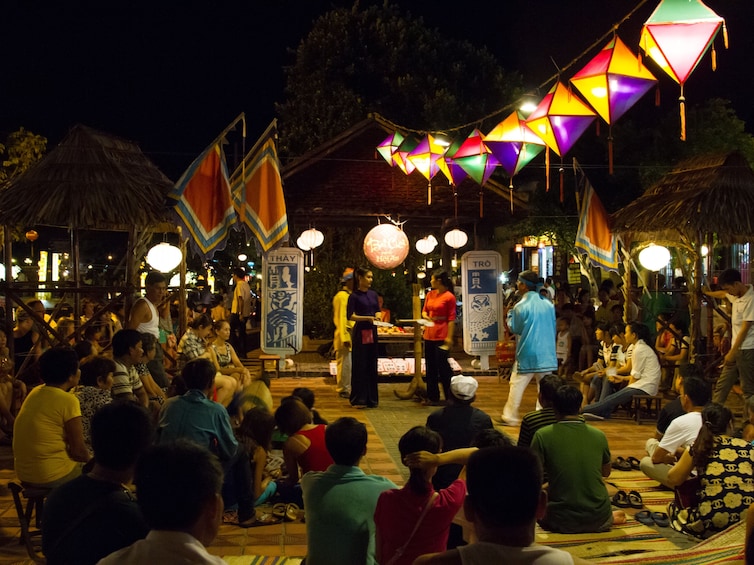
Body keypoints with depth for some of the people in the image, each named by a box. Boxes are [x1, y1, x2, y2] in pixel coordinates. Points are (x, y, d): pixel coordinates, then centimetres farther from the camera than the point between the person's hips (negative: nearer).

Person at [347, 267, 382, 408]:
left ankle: (371, 398, 16)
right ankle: (358, 399, 4)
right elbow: (350, 316, -11)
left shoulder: (373, 294, 10)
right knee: (360, 366, -2)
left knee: (372, 365, 8)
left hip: (372, 332, 6)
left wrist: (377, 317, -4)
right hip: (360, 332, -6)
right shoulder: (354, 296, -7)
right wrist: (368, 318, -20)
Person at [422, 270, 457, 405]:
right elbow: (424, 311, 19)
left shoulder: (449, 297, -10)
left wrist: (449, 337, -16)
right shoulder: (430, 294, 10)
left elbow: (451, 319, -11)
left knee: (442, 365, -3)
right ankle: (432, 397, 18)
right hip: (429, 334, 7)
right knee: (430, 366, 10)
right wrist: (425, 316, -4)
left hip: (441, 335, -7)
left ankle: (450, 396, 10)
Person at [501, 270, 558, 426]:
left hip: (527, 353, -5)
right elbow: (553, 327, 12)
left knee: (517, 384, 3)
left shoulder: (521, 306, -13)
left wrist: (510, 314, 11)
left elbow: (514, 328, -2)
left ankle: (510, 416, 7)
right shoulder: (548, 304, 3)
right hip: (546, 352, 5)